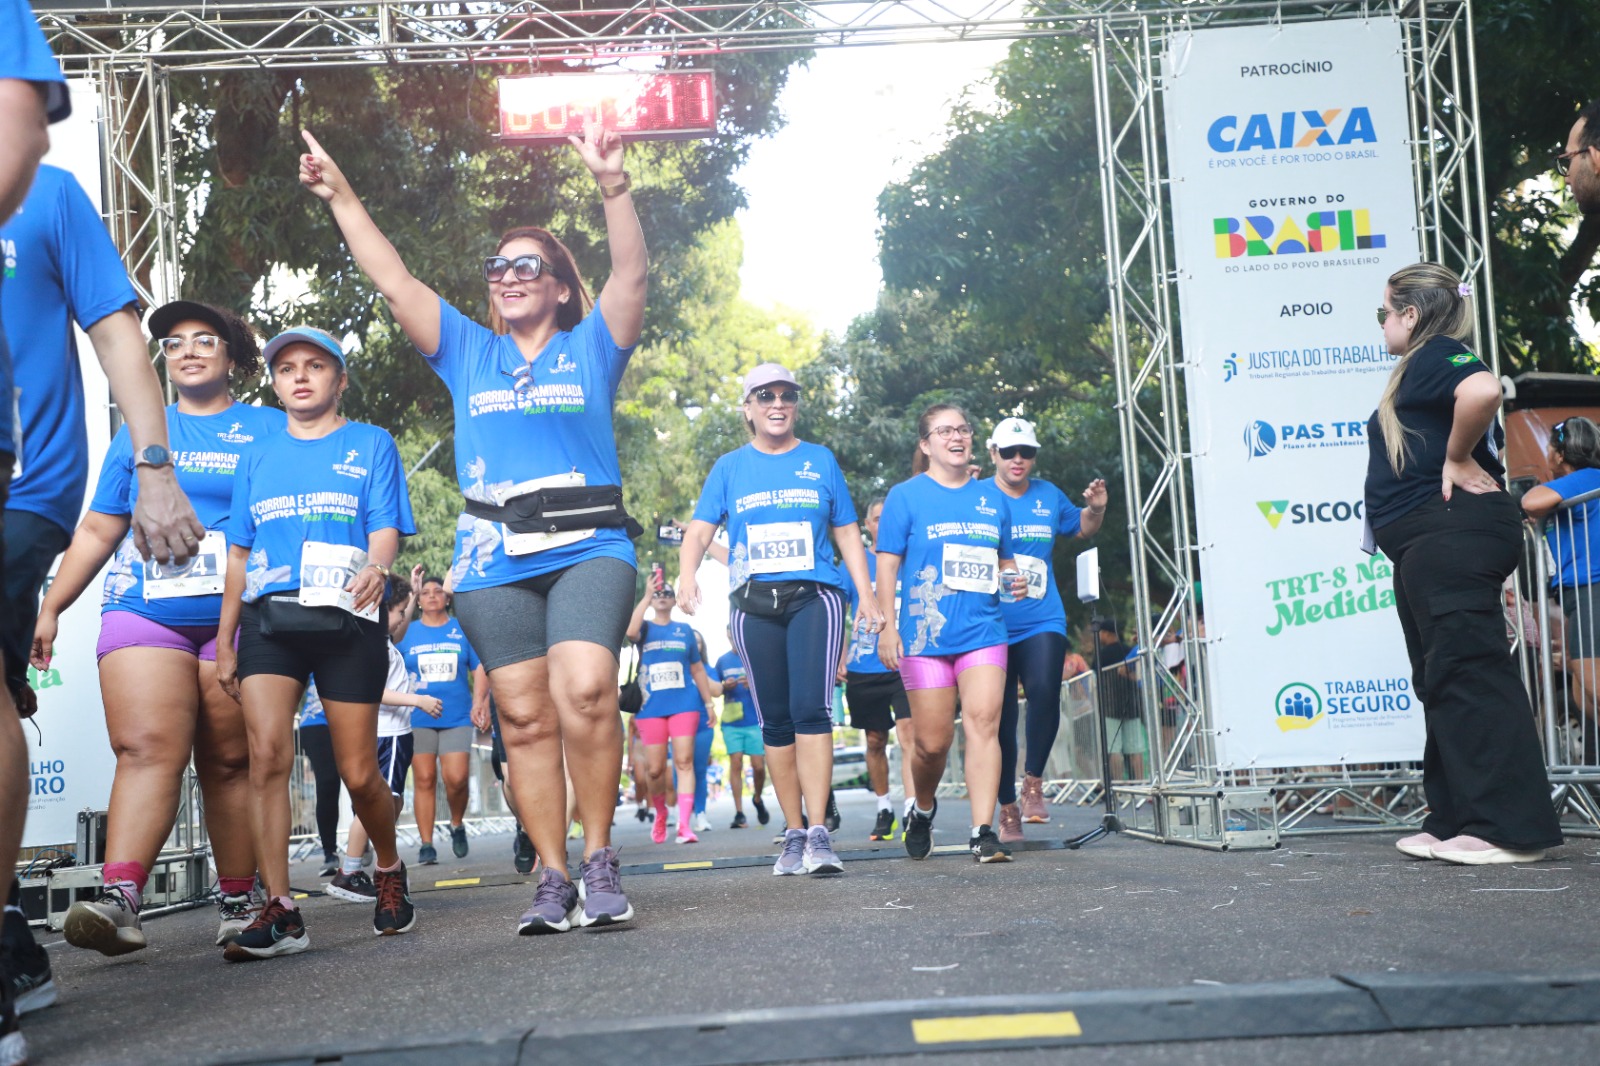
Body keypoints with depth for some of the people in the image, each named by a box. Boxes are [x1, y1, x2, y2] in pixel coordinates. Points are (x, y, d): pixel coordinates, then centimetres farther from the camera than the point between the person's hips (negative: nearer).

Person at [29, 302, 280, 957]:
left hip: (237, 618, -1)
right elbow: (97, 531, 20)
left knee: (231, 762, 0)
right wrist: (50, 607, 12)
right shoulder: (140, 432, 19)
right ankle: (120, 898, -26)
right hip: (142, 610, 1)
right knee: (146, 750, -14)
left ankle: (239, 903, 5)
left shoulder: (272, 431, 12)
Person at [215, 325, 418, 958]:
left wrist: (375, 566, -24)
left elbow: (386, 528, 0)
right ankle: (279, 912, -15)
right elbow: (239, 554, 20)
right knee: (267, 751, -17)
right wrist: (225, 641, 14)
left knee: (358, 772, -1)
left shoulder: (371, 446, 11)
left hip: (344, 618, -2)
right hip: (269, 618, 2)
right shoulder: (258, 460, 20)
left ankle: (389, 870, 29)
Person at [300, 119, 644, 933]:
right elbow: (393, 281, 15)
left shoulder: (591, 349, 12)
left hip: (588, 550, -3)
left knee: (585, 691, -22)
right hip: (496, 564, 3)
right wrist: (341, 198, 11)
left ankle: (599, 857, -10)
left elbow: (631, 273, -3)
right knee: (526, 719, 1)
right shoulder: (468, 354, 19)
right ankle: (553, 880, 6)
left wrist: (613, 186, -17)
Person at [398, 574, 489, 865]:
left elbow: (480, 669, 9)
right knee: (424, 779, -3)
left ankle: (457, 825, 17)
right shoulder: (407, 632, 10)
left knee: (456, 778, -11)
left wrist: (478, 704, -3)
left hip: (457, 717, 0)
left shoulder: (463, 630, 9)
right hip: (418, 718, 0)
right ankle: (426, 845, 1)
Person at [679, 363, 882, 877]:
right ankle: (793, 835, 13)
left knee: (811, 709, -16)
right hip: (753, 602, 2)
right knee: (775, 721, 4)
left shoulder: (820, 461, 12)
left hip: (815, 596, -1)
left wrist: (869, 598, 5)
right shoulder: (730, 467, 12)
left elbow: (847, 532, 14)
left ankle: (818, 835, -17)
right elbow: (700, 529, 4)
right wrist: (688, 577, -16)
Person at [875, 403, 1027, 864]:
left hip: (983, 631, 2)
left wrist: (1014, 580, 2)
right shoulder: (906, 496, 4)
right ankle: (923, 809, 30)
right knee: (932, 741, 1)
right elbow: (887, 565, 0)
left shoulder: (990, 497, 14)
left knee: (983, 722, -13)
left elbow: (1004, 560, 25)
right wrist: (887, 626, -8)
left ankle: (983, 832, -13)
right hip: (925, 634, -2)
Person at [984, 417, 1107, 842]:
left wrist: (1096, 509, 5)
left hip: (1043, 622, 2)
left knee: (1044, 690, -24)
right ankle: (1008, 808, 17)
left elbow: (1082, 528, 27)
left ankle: (1033, 782, -6)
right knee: (1000, 718, 3)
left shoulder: (1049, 496, 10)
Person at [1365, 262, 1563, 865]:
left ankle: (1511, 827, -12)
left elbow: (1483, 390, -31)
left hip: (1451, 530, -11)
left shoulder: (1436, 356, -9)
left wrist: (1458, 459, -19)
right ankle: (1455, 822, 17)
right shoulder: (1418, 370, 23)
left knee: (1467, 671, -13)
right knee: (1442, 679, 12)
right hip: (1429, 545, 11)